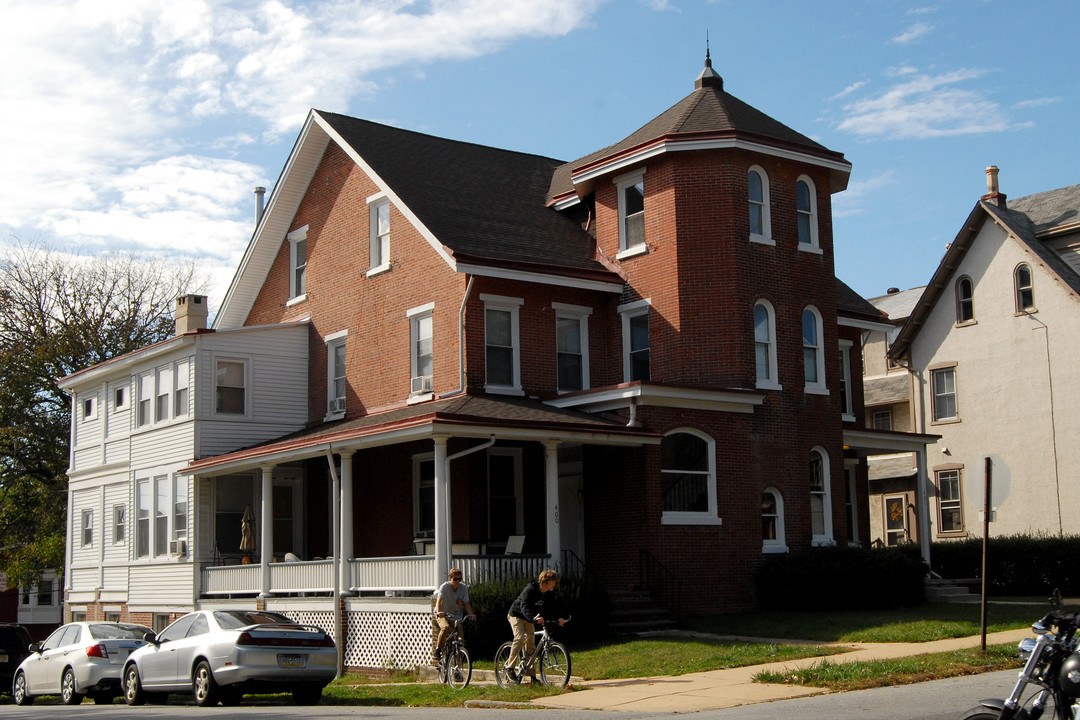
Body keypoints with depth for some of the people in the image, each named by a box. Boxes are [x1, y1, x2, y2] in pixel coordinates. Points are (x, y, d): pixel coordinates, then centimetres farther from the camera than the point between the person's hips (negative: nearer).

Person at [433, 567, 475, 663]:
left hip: (456, 615, 4)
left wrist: (471, 614, -20)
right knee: (446, 627, -34)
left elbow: (466, 603, -3)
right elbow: (439, 600, -28)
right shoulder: (444, 587, -15)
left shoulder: (463, 588, -4)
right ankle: (438, 649, -16)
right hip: (443, 615, -4)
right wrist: (438, 611, -46)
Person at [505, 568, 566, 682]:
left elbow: (553, 609, -10)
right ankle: (510, 667, -16)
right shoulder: (530, 589, -29)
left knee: (531, 642, 1)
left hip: (529, 618, 7)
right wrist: (534, 618, -58)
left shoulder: (550, 594, -7)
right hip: (517, 614, -7)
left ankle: (531, 674, 4)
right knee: (519, 638, -24)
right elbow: (525, 607, -41)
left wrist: (559, 618, -32)